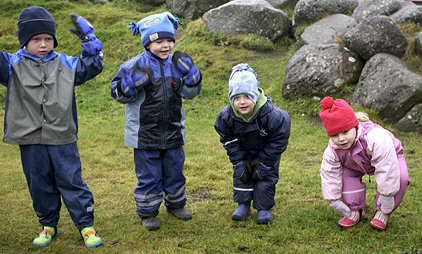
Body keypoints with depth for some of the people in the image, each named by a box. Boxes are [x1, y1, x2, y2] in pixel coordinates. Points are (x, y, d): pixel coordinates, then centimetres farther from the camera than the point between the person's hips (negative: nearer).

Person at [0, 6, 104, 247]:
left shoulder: (65, 64, 4)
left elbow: (93, 66, 11)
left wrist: (89, 38, 2)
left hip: (62, 139, 0)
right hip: (30, 140, 1)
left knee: (71, 181, 5)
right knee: (39, 185, 12)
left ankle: (86, 225, 16)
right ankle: (48, 225, 31)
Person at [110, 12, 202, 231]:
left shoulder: (177, 63, 3)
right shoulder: (135, 66, -10)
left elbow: (190, 93, 7)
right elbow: (119, 94, -9)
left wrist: (190, 73, -10)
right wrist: (134, 81, -27)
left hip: (173, 131, 4)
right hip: (145, 134, -4)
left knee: (174, 171, 17)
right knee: (149, 175, 6)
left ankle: (176, 204, 38)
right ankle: (147, 212, 23)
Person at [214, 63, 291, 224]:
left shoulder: (271, 115, -38)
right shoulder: (226, 116, -29)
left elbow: (278, 140, -23)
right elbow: (229, 140, -12)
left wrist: (264, 164, -19)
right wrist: (239, 163, -13)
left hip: (267, 150, -2)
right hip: (244, 150, 3)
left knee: (266, 175, -2)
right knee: (241, 174, 3)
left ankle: (264, 208, 15)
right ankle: (243, 204, 23)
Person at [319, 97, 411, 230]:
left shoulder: (376, 138, -45)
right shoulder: (332, 149, -29)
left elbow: (387, 173, -42)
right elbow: (329, 177, -21)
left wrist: (386, 209, -36)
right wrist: (346, 212, -19)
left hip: (389, 157, -3)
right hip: (358, 164, 4)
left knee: (400, 177, -33)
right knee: (345, 173, -25)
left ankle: (382, 212, -12)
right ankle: (356, 210, -7)